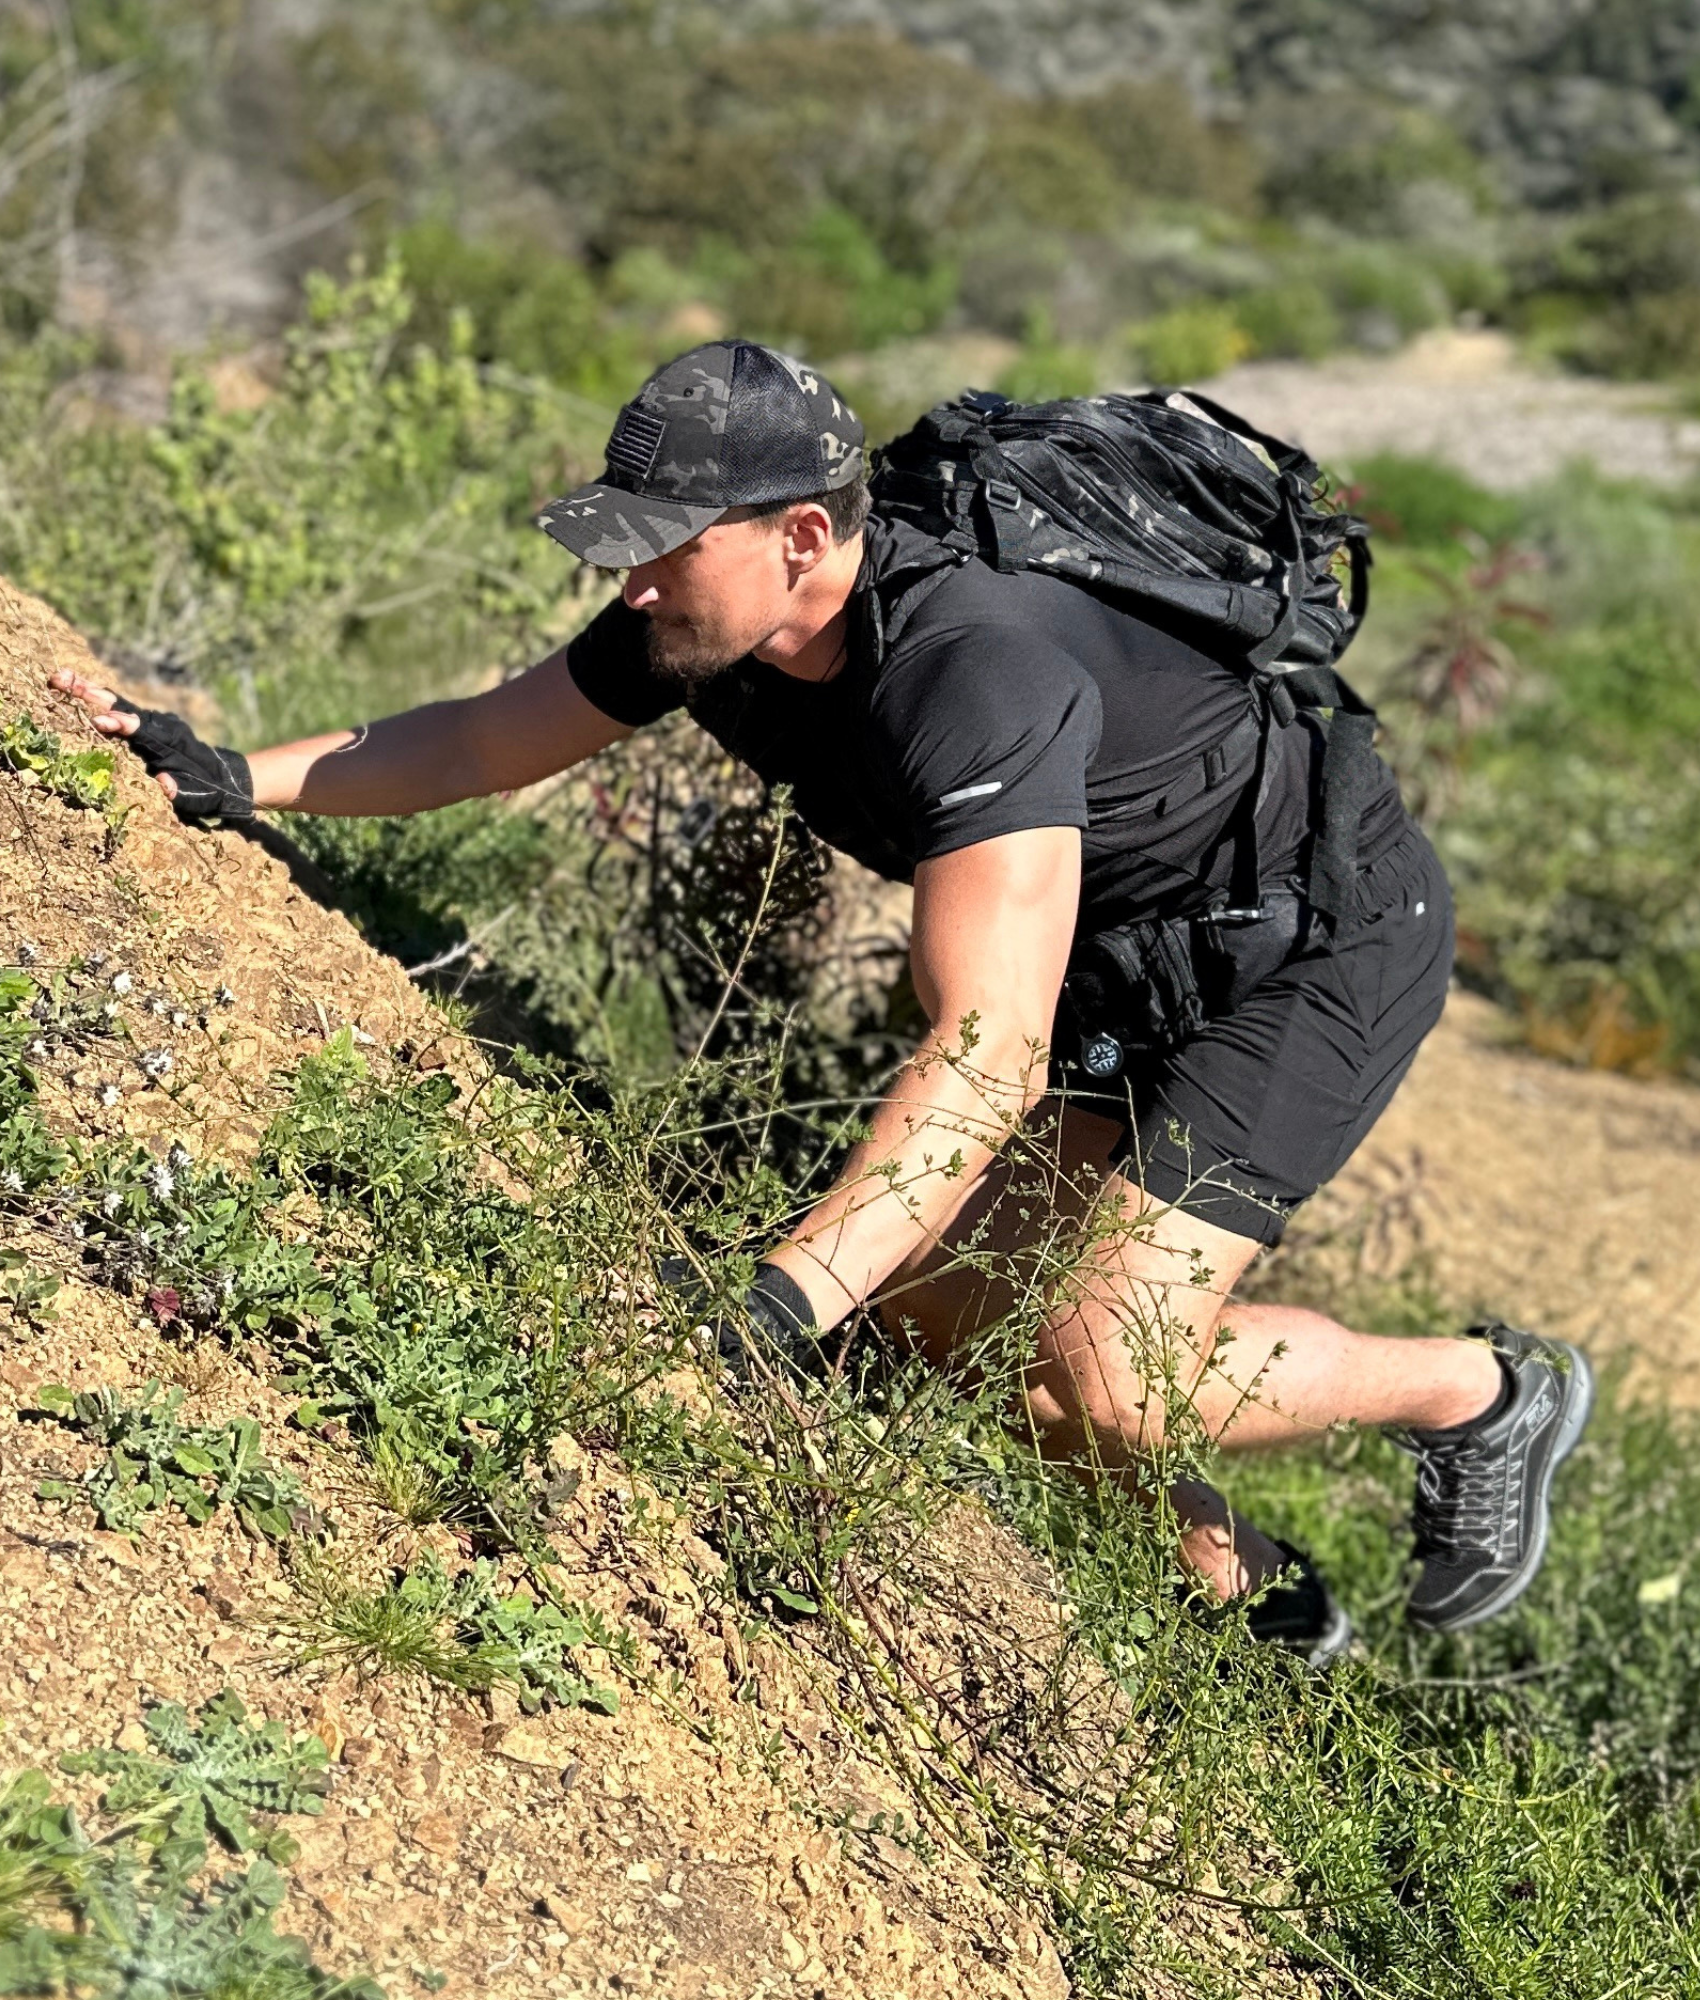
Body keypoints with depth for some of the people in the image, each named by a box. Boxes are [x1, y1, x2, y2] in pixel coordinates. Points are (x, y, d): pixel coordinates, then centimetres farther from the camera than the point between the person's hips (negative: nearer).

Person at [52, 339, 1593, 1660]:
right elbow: (489, 740, 7)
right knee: (926, 1311, 5)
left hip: (1329, 938, -9)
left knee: (1108, 1380, -18)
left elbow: (992, 1054, -45)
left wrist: (786, 1293, -52)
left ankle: (1490, 1393, 10)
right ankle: (1248, 1592, 25)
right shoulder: (708, 624, -11)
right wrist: (236, 777, -1)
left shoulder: (974, 662, -38)